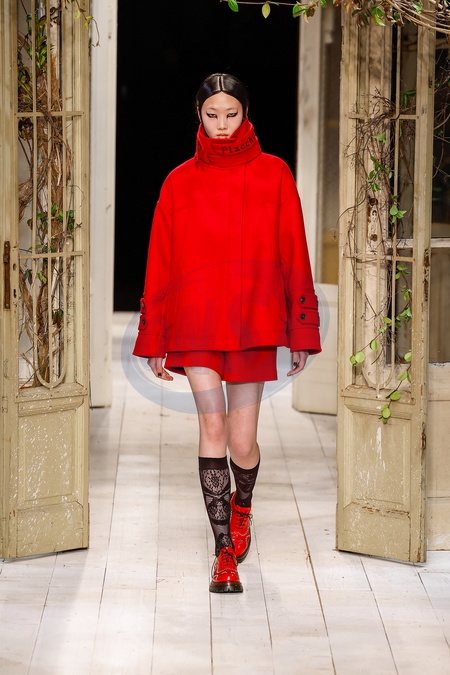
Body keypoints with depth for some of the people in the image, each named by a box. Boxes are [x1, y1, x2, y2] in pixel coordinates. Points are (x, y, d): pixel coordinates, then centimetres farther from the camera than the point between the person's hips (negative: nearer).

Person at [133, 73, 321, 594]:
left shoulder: (273, 174, 5)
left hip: (253, 321, 0)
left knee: (242, 442, 2)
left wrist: (301, 334, 2)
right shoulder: (180, 182, 7)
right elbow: (160, 263, 8)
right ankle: (225, 553, -5)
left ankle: (241, 505, 37)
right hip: (196, 319, 0)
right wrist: (155, 341, 6)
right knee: (212, 423, -11)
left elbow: (294, 256, 5)